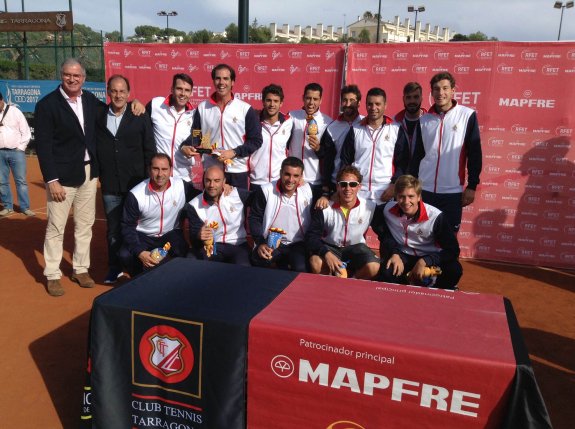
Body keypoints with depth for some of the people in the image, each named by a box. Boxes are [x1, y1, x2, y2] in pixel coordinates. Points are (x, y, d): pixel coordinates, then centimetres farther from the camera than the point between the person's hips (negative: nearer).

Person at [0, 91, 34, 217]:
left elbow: (26, 132, 1)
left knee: (21, 181, 0)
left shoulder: (15, 111, 1)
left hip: (16, 152, -2)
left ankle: (25, 207, 7)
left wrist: (20, 148, -4)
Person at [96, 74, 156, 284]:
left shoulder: (140, 117, -1)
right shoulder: (99, 117, 6)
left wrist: (148, 180, -4)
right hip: (110, 186, 2)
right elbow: (94, 149, 8)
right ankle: (114, 268, 25)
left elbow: (150, 151, -1)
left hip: (136, 184, -2)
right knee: (113, 229, 11)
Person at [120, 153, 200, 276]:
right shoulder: (135, 195, -17)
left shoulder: (182, 186, -15)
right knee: (125, 255, -27)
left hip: (171, 234, 0)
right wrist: (140, 252, -26)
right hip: (143, 235, 0)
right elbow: (128, 226, -12)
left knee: (183, 254, -29)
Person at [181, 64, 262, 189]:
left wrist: (233, 152, -13)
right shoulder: (202, 108, 8)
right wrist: (185, 146, -10)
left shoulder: (246, 109, 0)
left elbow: (256, 141, -1)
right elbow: (196, 135, 12)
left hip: (237, 171, -2)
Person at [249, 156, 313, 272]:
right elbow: (254, 218, 1)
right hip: (271, 242, 0)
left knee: (301, 269, -29)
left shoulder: (308, 190, 1)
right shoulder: (266, 191, -3)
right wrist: (260, 243, -11)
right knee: (258, 261, -30)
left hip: (298, 244, 0)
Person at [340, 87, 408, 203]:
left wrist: (394, 185, -9)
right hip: (357, 192, 1)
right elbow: (345, 161, 10)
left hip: (385, 193, -1)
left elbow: (402, 162, 3)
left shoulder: (396, 129, 4)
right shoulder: (355, 130, 10)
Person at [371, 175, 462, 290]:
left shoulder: (435, 216, -20)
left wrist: (424, 261, -28)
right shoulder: (387, 210, -12)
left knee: (454, 269, -30)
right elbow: (383, 234, 3)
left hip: (428, 258, -1)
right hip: (402, 256, 1)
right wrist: (394, 253, -14)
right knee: (386, 273, -31)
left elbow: (452, 249, -18)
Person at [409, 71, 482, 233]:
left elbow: (474, 154, -2)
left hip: (452, 192, -2)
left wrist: (472, 186, -6)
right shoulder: (424, 120, 7)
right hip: (424, 190, 2)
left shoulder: (467, 115, -1)